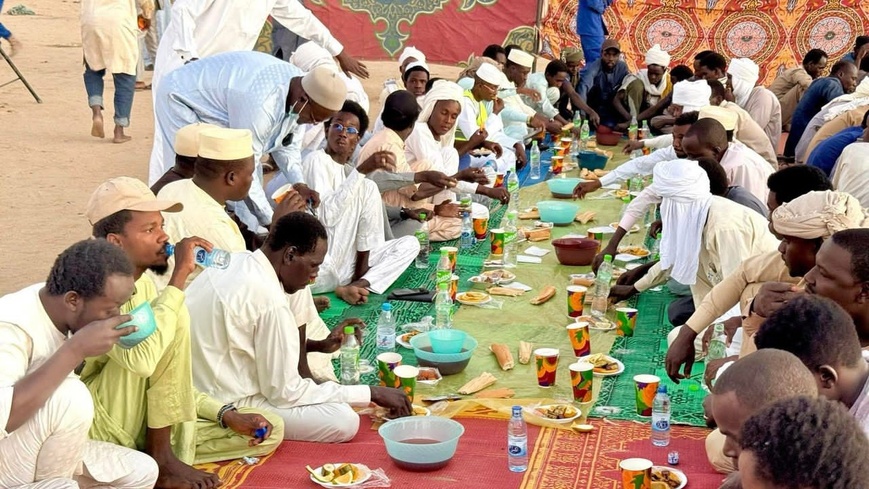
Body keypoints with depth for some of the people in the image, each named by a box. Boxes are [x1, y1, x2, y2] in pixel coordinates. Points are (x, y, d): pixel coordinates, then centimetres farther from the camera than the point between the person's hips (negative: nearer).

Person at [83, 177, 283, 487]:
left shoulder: (144, 285, 8)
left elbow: (173, 379, 13)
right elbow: (141, 359, -37)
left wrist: (229, 415, -1)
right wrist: (179, 276, -30)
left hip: (140, 422, 8)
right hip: (96, 425, -8)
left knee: (268, 432, 3)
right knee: (174, 316, -24)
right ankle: (161, 459, -15)